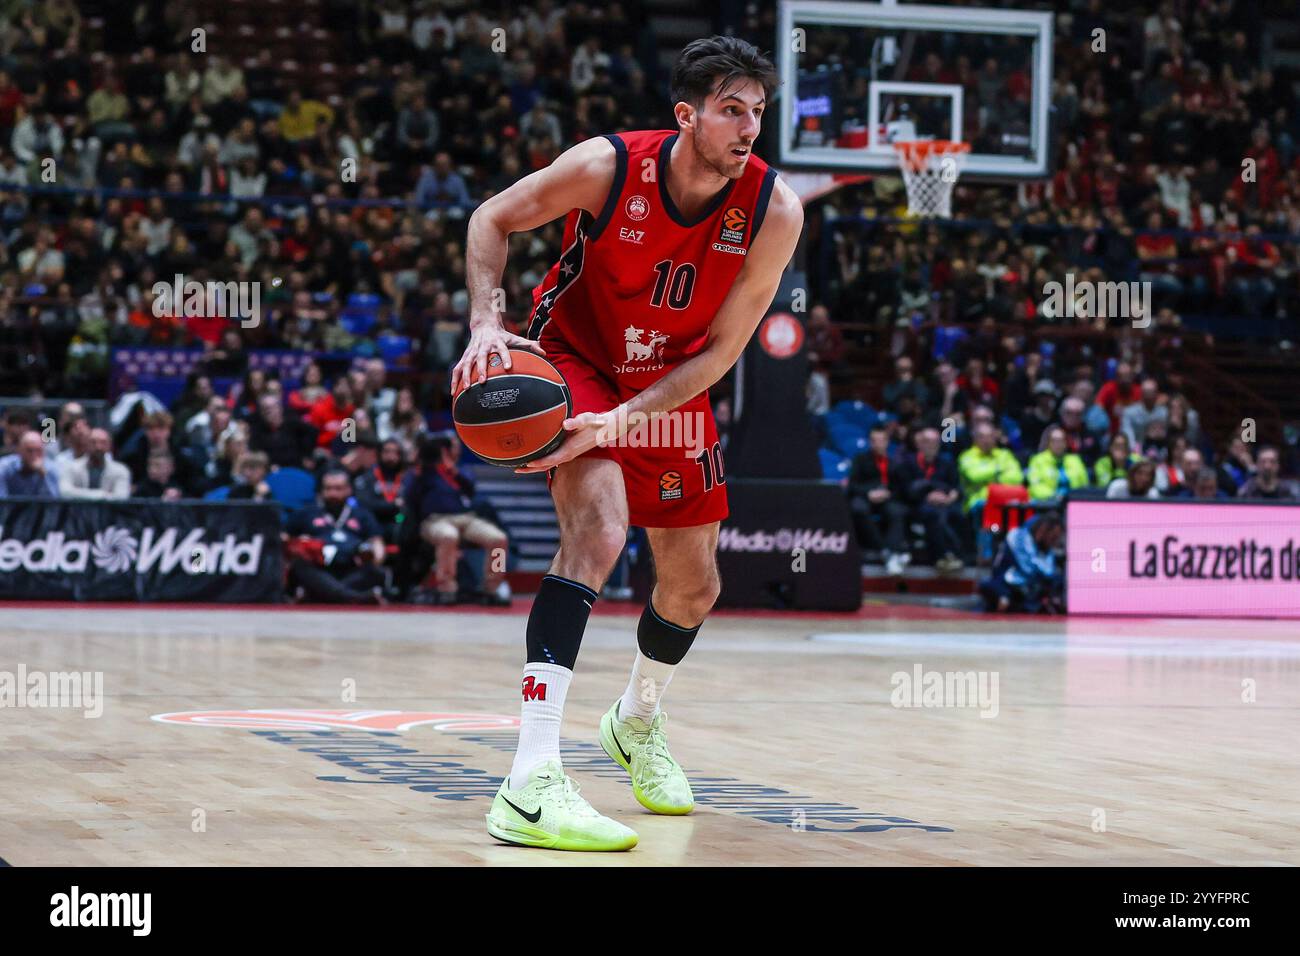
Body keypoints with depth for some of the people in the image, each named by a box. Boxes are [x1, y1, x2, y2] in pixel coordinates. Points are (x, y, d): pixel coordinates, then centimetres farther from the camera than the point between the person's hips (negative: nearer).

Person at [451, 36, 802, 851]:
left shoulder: (774, 210, -21)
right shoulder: (608, 166, -26)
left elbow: (720, 351, -18)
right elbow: (493, 220, -9)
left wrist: (625, 419, -30)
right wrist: (487, 324, -24)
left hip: (673, 387, 4)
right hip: (575, 360, -4)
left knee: (694, 588, 13)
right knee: (599, 529, -30)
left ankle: (638, 721, 49)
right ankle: (531, 785, -38)